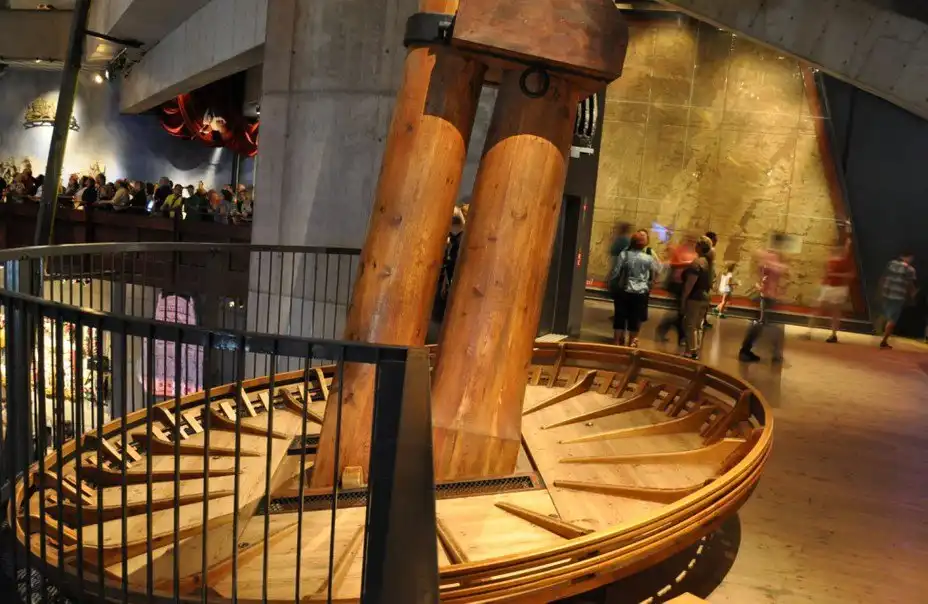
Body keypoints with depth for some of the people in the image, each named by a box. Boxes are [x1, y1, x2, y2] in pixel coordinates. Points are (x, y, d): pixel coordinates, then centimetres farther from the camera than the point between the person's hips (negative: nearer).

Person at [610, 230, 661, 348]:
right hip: (641, 293, 0)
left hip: (624, 292, 0)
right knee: (635, 319, 10)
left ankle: (618, 341, 18)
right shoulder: (649, 258, -6)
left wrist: (611, 287, 6)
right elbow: (657, 272, 9)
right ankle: (631, 343, 19)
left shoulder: (624, 254, -7)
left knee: (620, 317, 11)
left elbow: (615, 273, -6)